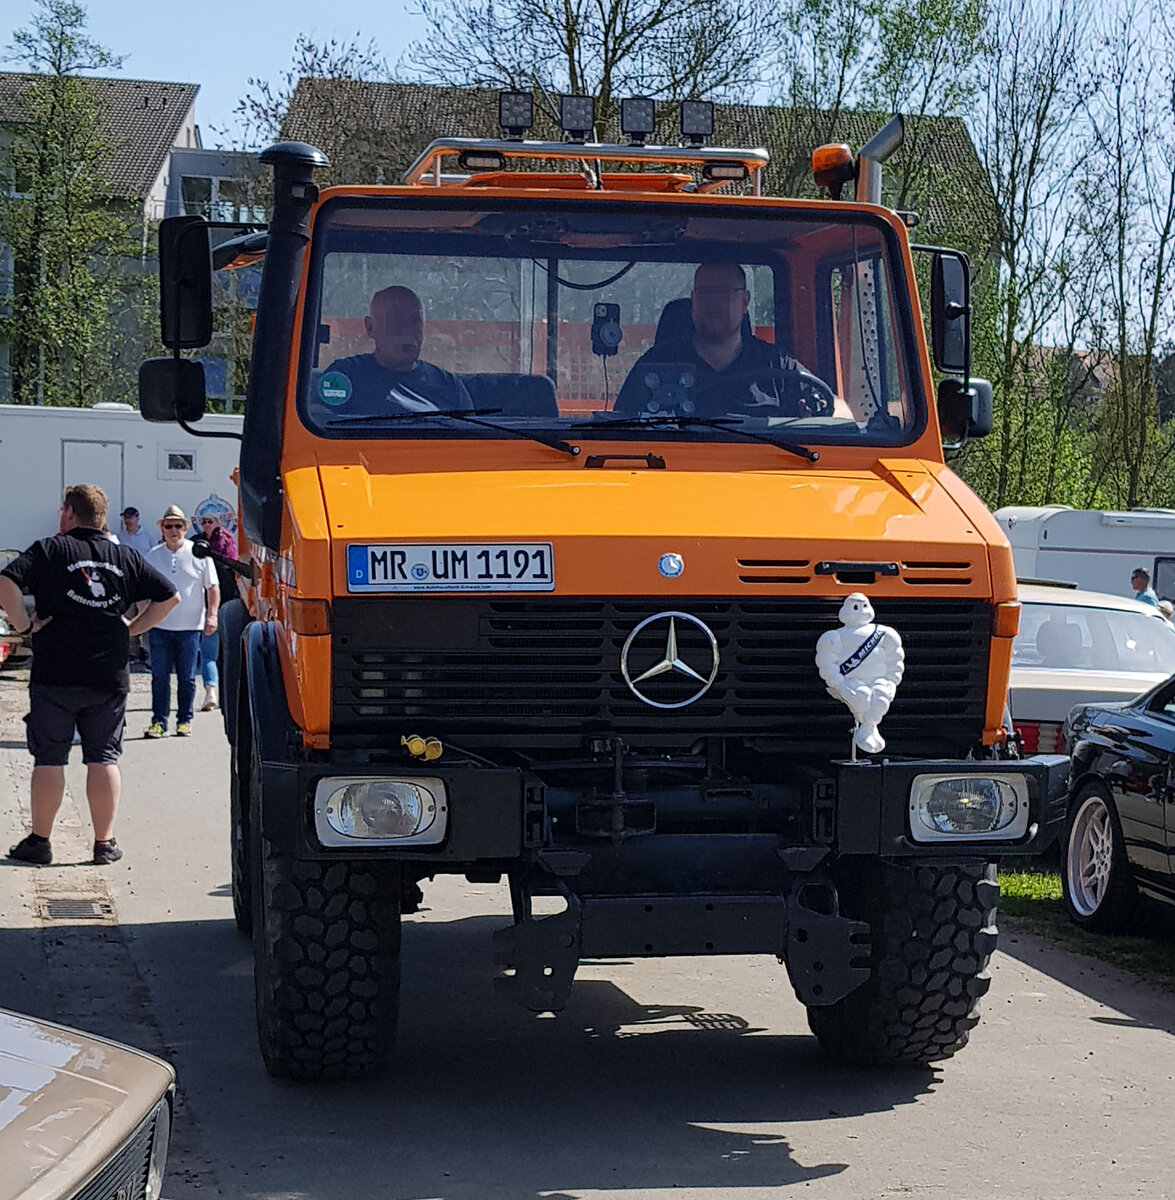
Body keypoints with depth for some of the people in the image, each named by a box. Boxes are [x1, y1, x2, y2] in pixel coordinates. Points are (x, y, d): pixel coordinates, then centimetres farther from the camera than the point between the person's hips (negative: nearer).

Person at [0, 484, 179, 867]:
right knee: (103, 758, 8)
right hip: (109, 677, 3)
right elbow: (169, 597, 10)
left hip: (54, 677, -3)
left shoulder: (48, 551, -4)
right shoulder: (126, 558, 7)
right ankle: (105, 843, 9)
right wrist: (132, 628, 11)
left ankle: (39, 841, 10)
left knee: (49, 759, 5)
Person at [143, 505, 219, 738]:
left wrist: (212, 615, -6)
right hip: (159, 625, 2)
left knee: (187, 678, 3)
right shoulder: (154, 555, 8)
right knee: (159, 676, 2)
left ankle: (184, 721, 13)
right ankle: (159, 721, 7)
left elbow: (212, 587, 3)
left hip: (190, 626, -2)